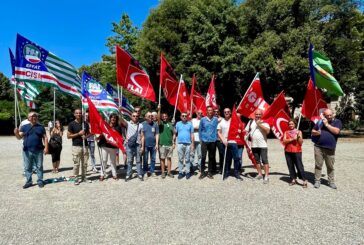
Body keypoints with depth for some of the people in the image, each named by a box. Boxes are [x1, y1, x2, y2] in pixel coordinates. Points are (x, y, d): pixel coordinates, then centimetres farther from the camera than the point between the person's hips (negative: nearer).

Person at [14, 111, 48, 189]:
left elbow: (45, 138, 4)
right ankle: (28, 182, 19)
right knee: (28, 167, 8)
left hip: (38, 151, 0)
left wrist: (46, 147, -5)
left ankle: (40, 181, 15)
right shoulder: (24, 127, 6)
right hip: (27, 151, 1)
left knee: (39, 167, 6)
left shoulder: (41, 127, 7)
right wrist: (16, 133, -22)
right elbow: (19, 137, 0)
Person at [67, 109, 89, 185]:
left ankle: (83, 177, 18)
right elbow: (68, 136, -3)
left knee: (84, 163, 7)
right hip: (76, 146, -3)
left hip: (85, 146, 4)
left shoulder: (85, 123, 10)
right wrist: (78, 134, -12)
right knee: (76, 163, -2)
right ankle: (76, 178, 9)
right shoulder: (72, 124, -1)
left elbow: (88, 133, 19)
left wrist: (85, 136, -4)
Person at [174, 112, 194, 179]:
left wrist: (192, 144, 0)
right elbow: (175, 132, 4)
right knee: (180, 159, 7)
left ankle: (187, 172, 13)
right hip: (180, 144, 1)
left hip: (188, 144, -1)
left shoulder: (190, 124, 5)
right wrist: (173, 126, -10)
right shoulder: (178, 123, 7)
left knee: (187, 159, 5)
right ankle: (180, 172, 14)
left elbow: (192, 134, 4)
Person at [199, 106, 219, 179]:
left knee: (211, 157, 8)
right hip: (204, 141, -1)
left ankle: (210, 172, 19)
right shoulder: (203, 119, 1)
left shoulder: (216, 119, 2)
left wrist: (216, 138, 7)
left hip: (213, 141, 1)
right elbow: (200, 130, 7)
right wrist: (201, 139, 3)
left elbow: (217, 129, 11)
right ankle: (202, 172, 10)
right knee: (203, 157, -2)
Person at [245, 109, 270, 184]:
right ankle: (260, 174, 24)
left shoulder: (264, 122, -1)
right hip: (254, 145, 4)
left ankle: (266, 176, -2)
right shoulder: (251, 122, 10)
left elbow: (268, 131, -17)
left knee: (264, 160, -6)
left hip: (263, 145, -4)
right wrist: (247, 136, -5)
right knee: (257, 160, 12)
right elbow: (246, 130, 14)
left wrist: (259, 124, -16)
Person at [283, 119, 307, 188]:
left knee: (299, 166, -5)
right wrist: (292, 139, -16)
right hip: (288, 152, 3)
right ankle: (293, 179, 17)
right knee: (290, 166, 7)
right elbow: (284, 141, -5)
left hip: (297, 151, -3)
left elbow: (301, 142, -3)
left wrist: (298, 136, -18)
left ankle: (304, 181, 2)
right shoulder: (286, 132, 8)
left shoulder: (299, 132, 4)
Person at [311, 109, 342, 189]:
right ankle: (317, 181, 11)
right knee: (318, 165, 4)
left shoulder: (337, 122, 4)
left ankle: (331, 182, 20)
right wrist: (316, 132, -9)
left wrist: (327, 124, -11)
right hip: (318, 147, 1)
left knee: (330, 166, 7)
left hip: (330, 149, -1)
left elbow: (336, 131, -14)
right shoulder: (320, 122, 10)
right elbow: (312, 131, 14)